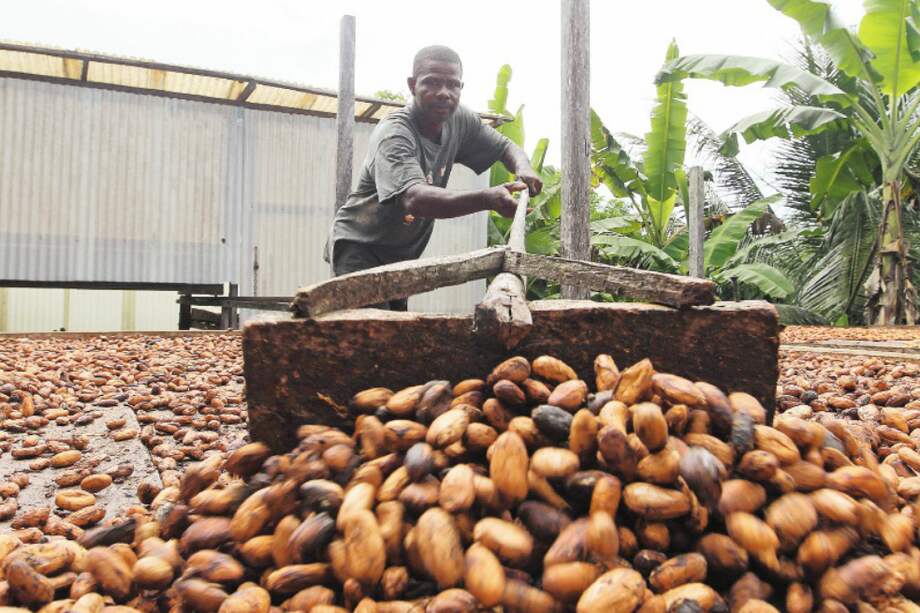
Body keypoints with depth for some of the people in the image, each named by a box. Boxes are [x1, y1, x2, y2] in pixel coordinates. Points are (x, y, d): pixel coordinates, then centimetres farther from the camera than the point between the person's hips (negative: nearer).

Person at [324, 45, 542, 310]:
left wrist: (523, 168, -19)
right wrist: (488, 199, -58)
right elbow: (414, 199, -44)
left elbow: (505, 147, 7)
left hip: (402, 254, 7)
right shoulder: (393, 134, -27)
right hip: (359, 246, -7)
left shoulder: (459, 120, -6)